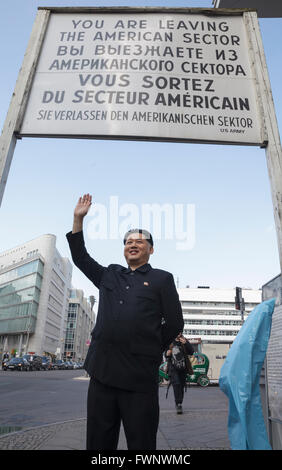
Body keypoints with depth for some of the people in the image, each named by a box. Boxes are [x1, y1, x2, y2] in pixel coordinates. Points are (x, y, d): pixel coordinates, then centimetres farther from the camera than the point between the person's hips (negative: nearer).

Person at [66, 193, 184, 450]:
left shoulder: (162, 279, 5)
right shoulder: (109, 275, 16)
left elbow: (175, 323, 5)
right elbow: (80, 257, 22)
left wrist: (150, 351, 7)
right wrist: (78, 219, 18)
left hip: (140, 377, -3)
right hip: (102, 371, 4)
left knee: (141, 444, 6)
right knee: (98, 443, 13)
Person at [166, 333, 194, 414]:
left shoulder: (184, 341, 1)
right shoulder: (170, 342, 5)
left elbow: (191, 352, -10)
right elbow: (166, 355, 16)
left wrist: (185, 343, -25)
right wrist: (167, 354, -8)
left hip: (183, 368, 1)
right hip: (173, 368, -1)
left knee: (182, 386, 7)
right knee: (176, 384, -16)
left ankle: (179, 404, 25)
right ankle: (178, 404, -11)